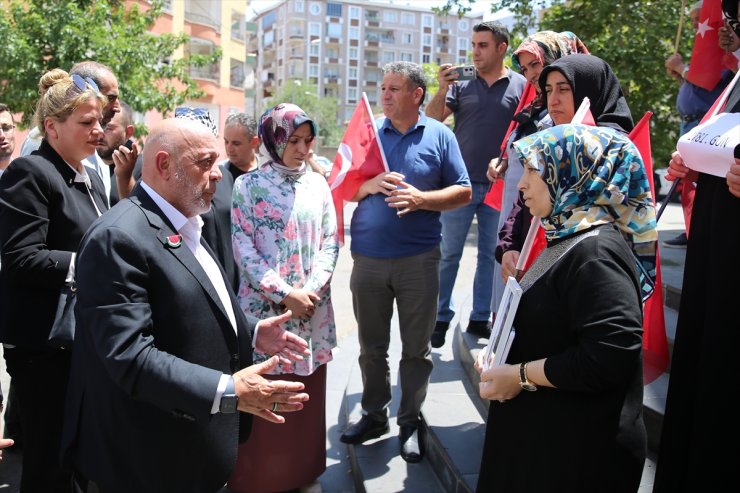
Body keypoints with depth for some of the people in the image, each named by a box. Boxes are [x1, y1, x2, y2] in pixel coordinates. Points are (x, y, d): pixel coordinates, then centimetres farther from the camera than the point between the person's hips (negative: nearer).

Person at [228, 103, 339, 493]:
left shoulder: (318, 184, 6)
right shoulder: (248, 185, -4)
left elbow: (330, 242, 5)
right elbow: (244, 249, -8)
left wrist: (311, 290, -10)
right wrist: (285, 293, -14)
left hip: (312, 309, 3)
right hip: (265, 307, -3)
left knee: (308, 398, 13)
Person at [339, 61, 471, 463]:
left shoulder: (439, 135, 3)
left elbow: (463, 192, 2)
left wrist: (421, 198, -14)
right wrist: (370, 185, -11)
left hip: (419, 259, -2)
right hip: (368, 258, 2)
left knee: (416, 348, 8)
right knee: (371, 346, 13)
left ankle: (410, 422, 25)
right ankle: (374, 414, 30)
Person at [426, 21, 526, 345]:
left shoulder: (521, 86, 2)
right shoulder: (461, 83, 3)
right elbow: (432, 120, -2)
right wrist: (442, 90, -18)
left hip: (499, 186, 1)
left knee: (491, 254, 10)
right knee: (448, 254, 4)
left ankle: (480, 318, 22)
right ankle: (441, 317, 14)